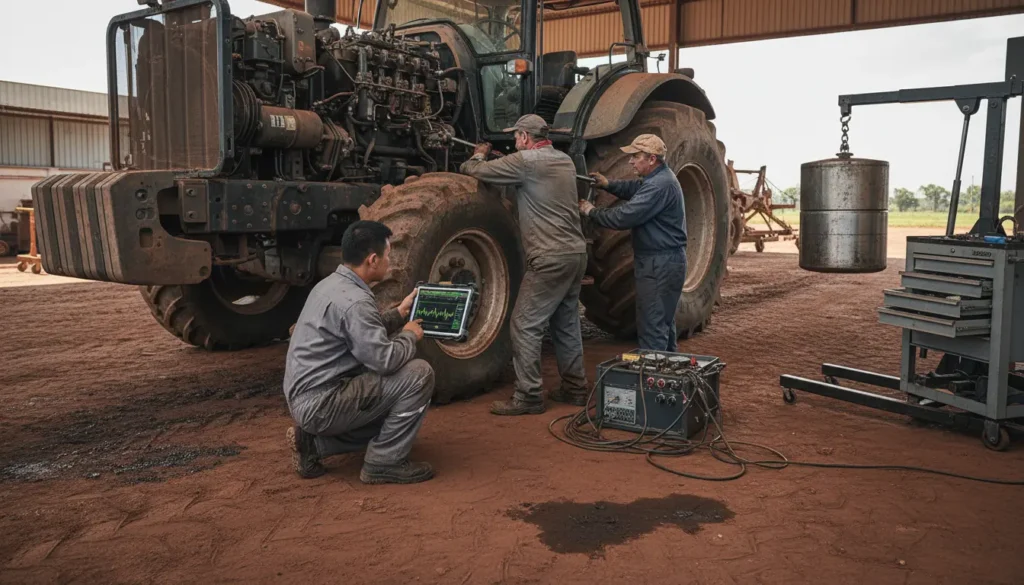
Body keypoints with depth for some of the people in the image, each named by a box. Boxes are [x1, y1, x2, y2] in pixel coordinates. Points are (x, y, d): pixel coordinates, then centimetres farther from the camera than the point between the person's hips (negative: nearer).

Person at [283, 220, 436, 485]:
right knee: (419, 373, -14)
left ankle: (313, 442, 15)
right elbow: (384, 360, -24)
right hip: (321, 403, -10)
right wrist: (410, 335, -5)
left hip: (303, 397, 10)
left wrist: (400, 313, 19)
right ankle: (385, 462, -3)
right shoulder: (354, 300, -22)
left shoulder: (332, 284, 10)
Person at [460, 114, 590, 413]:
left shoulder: (526, 161, -11)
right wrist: (496, 159, 23)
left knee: (525, 325, -2)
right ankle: (574, 387, 25)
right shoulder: (565, 160, 13)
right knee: (566, 323, 17)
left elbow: (474, 171, -5)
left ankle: (528, 397, 0)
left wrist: (479, 155, 18)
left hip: (550, 258, -9)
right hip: (576, 253, 9)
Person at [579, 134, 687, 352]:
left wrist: (592, 211, -12)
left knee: (652, 325, -5)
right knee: (663, 321, 20)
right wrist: (608, 184, 10)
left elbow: (624, 216, -26)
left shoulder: (660, 185, -23)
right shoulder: (658, 178, 10)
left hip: (659, 264, -11)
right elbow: (634, 189, 28)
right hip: (663, 261, 11)